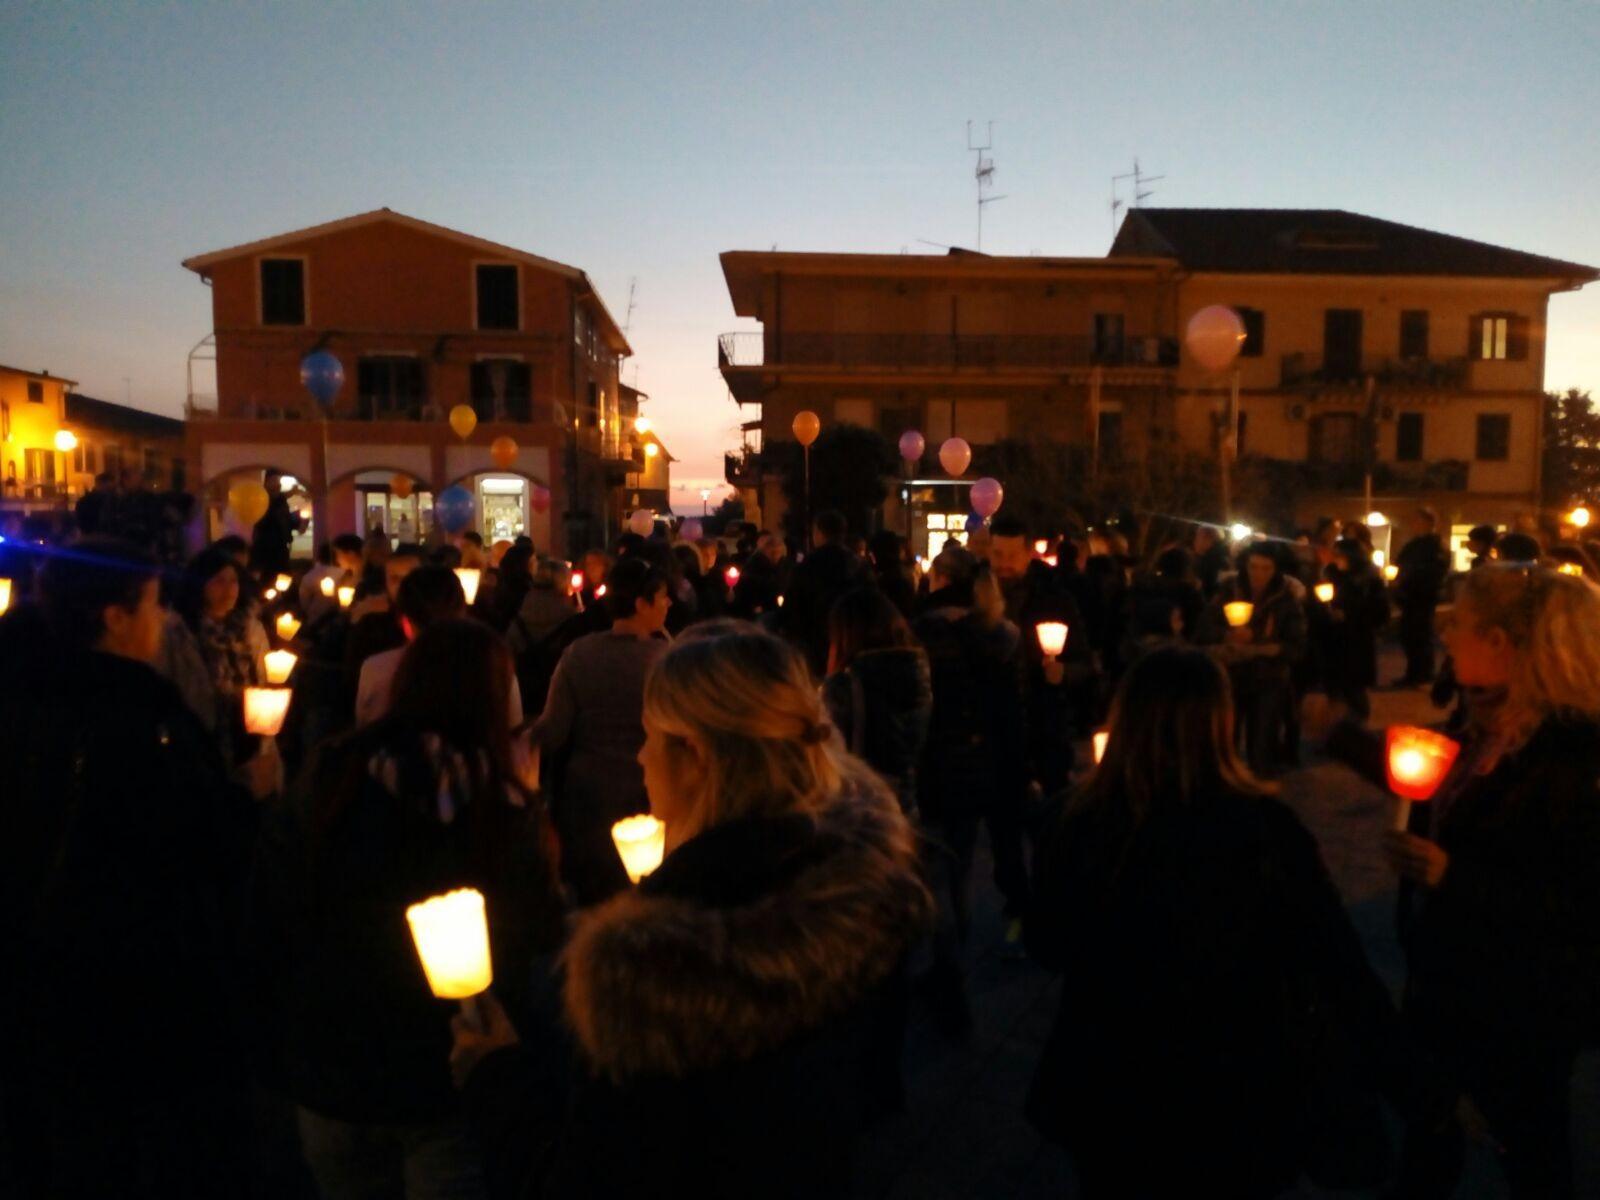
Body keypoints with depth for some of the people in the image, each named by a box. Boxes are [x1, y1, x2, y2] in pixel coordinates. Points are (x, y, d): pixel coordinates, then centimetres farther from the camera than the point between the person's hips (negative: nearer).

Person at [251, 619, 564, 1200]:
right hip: (464, 1077, -3)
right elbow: (543, 942, -11)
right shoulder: (509, 809, -19)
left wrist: (279, 1044, 8)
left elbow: (268, 927, -5)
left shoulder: (328, 786, -14)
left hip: (335, 1064, 3)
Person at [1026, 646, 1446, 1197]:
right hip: (1242, 1106, 0)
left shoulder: (1079, 829, -20)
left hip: (1116, 1104, 0)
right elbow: (1346, 970, -15)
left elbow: (1050, 950, -3)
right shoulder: (1266, 829, -20)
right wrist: (1421, 1091, -3)